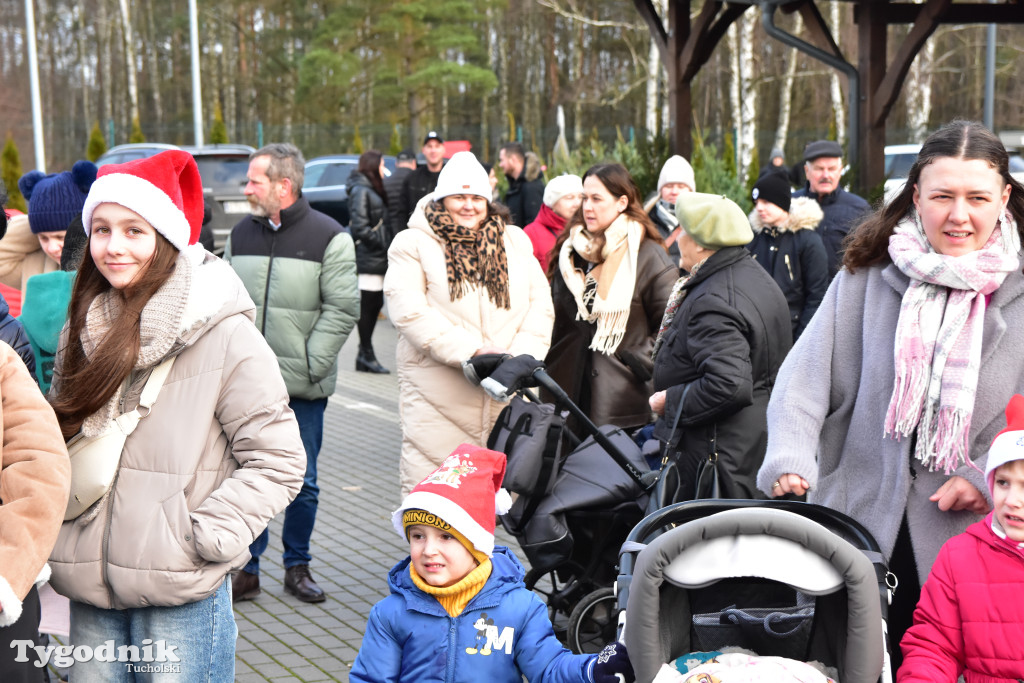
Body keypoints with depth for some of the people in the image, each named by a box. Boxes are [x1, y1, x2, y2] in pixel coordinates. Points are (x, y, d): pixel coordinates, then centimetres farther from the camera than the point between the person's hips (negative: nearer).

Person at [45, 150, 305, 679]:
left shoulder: (223, 334, -11)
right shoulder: (85, 330, 7)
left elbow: (277, 459, -9)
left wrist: (206, 539, -13)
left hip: (182, 596, -5)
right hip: (89, 592, 5)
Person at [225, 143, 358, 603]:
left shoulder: (329, 238, -5)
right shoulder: (241, 234, 9)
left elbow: (342, 309, -7)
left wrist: (310, 365, -12)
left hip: (303, 389, -3)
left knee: (302, 482, 7)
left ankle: (297, 566, 23)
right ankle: (247, 569, 17)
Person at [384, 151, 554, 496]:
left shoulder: (516, 242, 18)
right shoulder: (413, 244, 4)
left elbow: (540, 304, 10)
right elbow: (409, 311, -9)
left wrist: (521, 356, -8)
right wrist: (470, 352, -18)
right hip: (436, 400, -3)